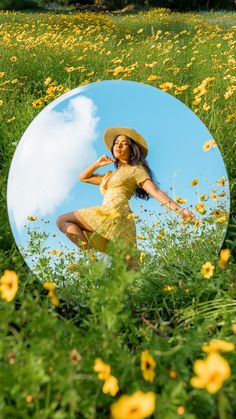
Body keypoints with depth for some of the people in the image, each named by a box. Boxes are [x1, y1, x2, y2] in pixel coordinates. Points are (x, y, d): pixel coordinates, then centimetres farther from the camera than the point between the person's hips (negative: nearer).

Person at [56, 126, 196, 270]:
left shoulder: (136, 170, 12)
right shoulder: (109, 175, 33)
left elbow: (156, 191, 0)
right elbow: (82, 177, 41)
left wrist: (179, 209, -12)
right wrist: (98, 164, 27)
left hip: (115, 213, -7)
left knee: (62, 220, -11)